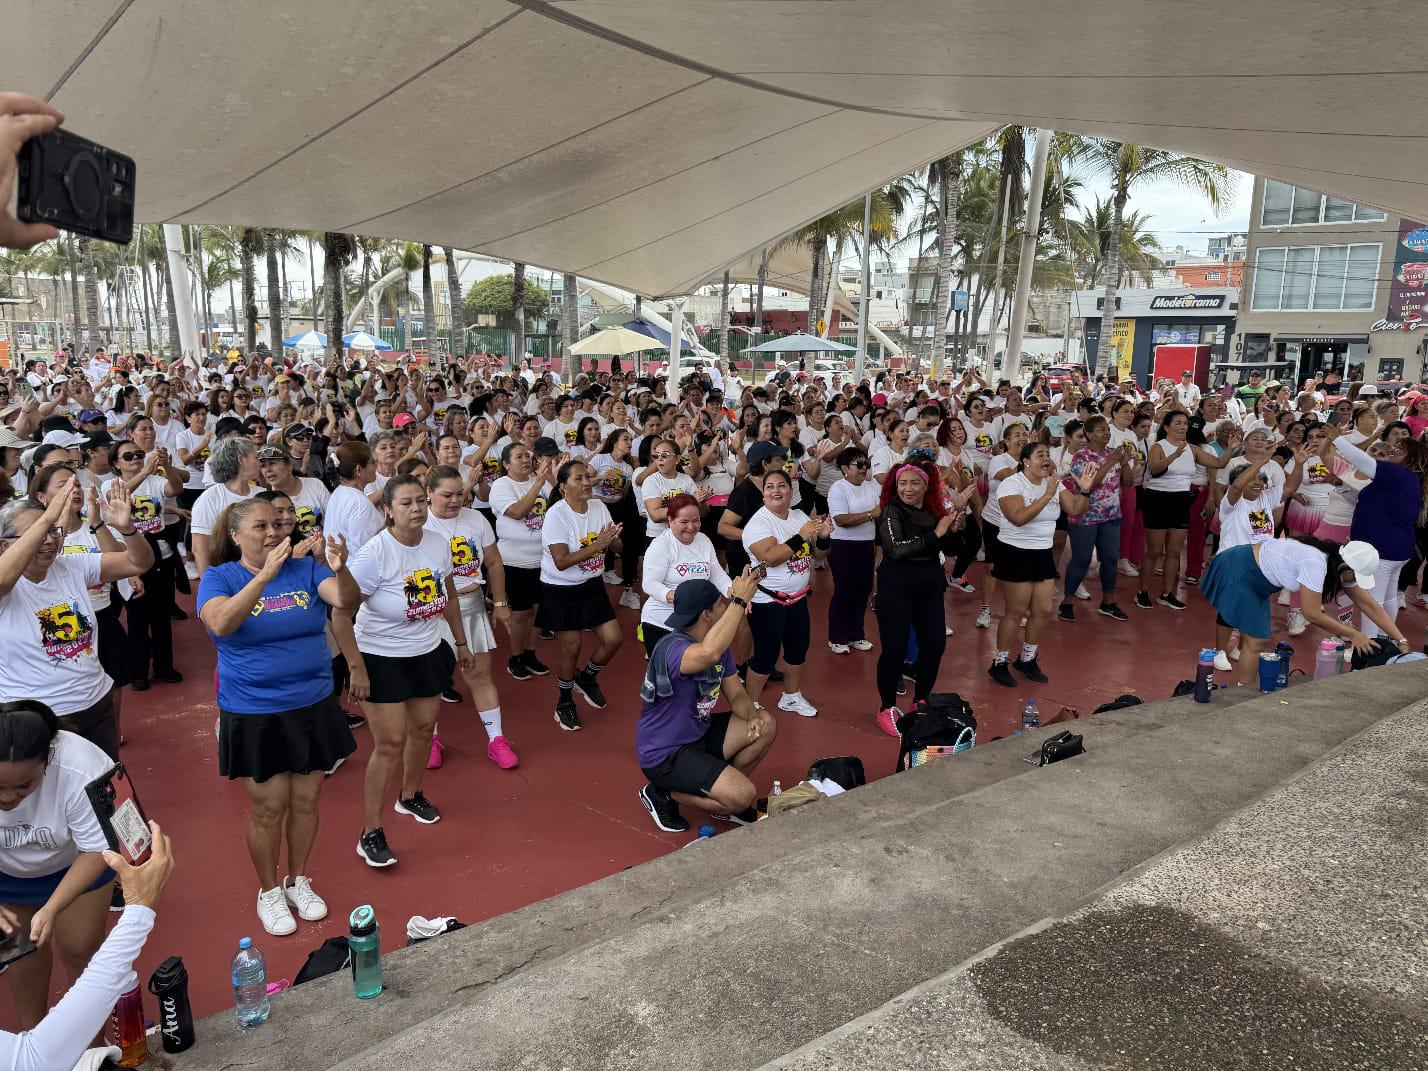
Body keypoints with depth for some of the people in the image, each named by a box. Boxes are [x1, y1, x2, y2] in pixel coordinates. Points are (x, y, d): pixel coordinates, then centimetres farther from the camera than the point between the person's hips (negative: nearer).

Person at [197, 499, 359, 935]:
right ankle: (269, 891, 30)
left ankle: (298, 880, 36)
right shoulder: (219, 577, -7)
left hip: (313, 705, 3)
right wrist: (266, 575, -37)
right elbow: (220, 623, -27)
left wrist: (339, 569, -38)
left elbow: (347, 603, -17)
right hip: (254, 713, -2)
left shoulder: (305, 567, -2)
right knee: (268, 808, 6)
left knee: (306, 801, 14)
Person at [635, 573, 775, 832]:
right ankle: (664, 794, 1)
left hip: (699, 734, 9)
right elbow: (708, 654, -52)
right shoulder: (672, 648, -29)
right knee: (744, 795, -20)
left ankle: (723, 790, 14)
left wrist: (753, 715, -17)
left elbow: (736, 694, 5)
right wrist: (739, 601, -44)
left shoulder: (718, 645, 1)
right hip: (664, 755, -9)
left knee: (766, 726, -1)